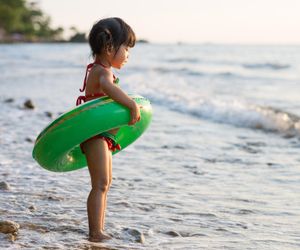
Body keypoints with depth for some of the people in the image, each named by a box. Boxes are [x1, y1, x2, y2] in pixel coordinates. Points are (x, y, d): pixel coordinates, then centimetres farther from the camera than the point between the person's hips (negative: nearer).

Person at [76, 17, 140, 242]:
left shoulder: (97, 70, 15)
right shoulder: (103, 71, -19)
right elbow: (106, 85, -44)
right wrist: (133, 105, -46)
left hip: (103, 137, 11)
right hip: (96, 136, -11)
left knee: (105, 184, 16)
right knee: (100, 185, -11)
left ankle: (100, 229, 23)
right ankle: (95, 233, -10)